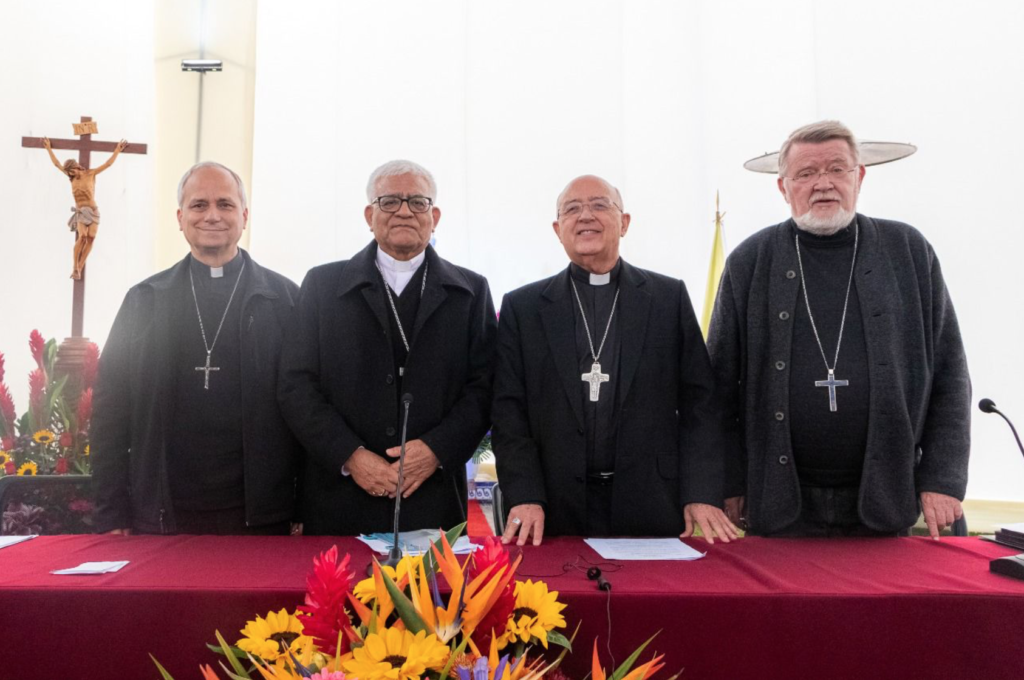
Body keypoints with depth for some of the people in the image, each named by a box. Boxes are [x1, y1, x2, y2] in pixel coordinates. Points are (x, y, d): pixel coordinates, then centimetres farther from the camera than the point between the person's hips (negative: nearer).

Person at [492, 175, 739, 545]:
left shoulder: (670, 297, 6)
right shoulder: (522, 307, 5)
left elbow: (699, 403, 2)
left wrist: (701, 494, -6)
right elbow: (509, 411, 1)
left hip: (653, 511, 1)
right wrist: (523, 497, -9)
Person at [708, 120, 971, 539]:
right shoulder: (749, 263, -1)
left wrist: (943, 479, -2)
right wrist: (727, 483, -2)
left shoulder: (910, 252, 3)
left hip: (887, 501, 1)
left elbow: (948, 374, 4)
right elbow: (721, 383, 1)